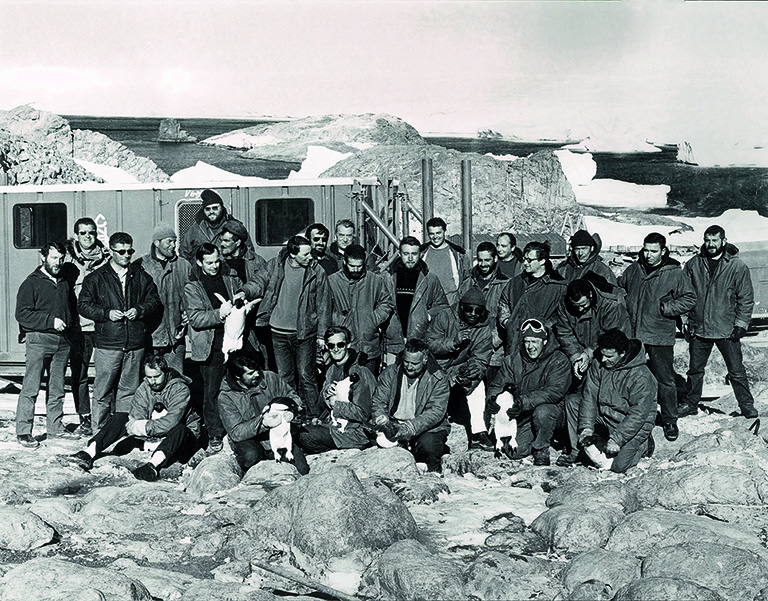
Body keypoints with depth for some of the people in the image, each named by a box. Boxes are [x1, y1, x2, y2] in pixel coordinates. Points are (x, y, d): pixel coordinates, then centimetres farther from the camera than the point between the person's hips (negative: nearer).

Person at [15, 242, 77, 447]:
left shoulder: (65, 283, 18)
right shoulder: (31, 283, -1)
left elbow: (73, 308, 30)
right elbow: (22, 314, -9)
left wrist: (70, 322, 9)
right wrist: (51, 321, -15)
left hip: (62, 341, 6)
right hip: (39, 340, -6)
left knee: (57, 388, 9)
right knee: (31, 387, -7)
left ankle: (55, 427, 18)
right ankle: (23, 432, -5)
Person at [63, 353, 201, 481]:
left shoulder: (180, 388, -17)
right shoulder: (144, 388, -1)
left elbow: (171, 421, -30)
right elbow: (135, 420, -10)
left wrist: (146, 427, -28)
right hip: (149, 438, 5)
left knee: (178, 430, -40)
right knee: (119, 418, -9)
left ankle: (153, 465, -60)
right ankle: (88, 455, -24)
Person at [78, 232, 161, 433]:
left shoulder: (142, 277, 12)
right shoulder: (96, 278, 5)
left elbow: (155, 302, 13)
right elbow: (83, 305, 3)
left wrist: (139, 310, -7)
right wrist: (106, 313, -11)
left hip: (135, 344, 2)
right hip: (107, 344, -2)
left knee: (129, 390, 7)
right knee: (103, 391, -1)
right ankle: (99, 431, 8)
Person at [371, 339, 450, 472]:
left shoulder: (439, 379, -7)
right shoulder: (390, 373, 4)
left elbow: (436, 411, -17)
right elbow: (378, 402, 2)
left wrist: (410, 428, -31)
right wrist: (384, 422, -21)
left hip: (428, 428, -3)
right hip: (394, 425, 3)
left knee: (428, 443, -35)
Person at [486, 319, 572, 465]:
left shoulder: (559, 360, -11)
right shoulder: (512, 361, 3)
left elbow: (555, 391, -23)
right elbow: (497, 385, -1)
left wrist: (525, 401, -35)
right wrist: (492, 398, -26)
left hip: (552, 411, -3)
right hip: (522, 418, 3)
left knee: (542, 412, -37)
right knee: (515, 452, -15)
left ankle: (541, 451, -10)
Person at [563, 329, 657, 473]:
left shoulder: (642, 377, -26)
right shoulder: (598, 365, -9)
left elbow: (638, 415, -26)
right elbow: (589, 397, -9)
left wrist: (616, 440, -30)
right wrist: (586, 429, -19)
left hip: (634, 426, -5)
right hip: (604, 415, 6)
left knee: (618, 465, -18)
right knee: (571, 401, -10)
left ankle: (643, 445, 12)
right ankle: (577, 449, -3)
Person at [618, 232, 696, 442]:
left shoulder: (674, 273, -5)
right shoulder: (633, 270, 7)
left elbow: (690, 299, -3)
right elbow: (619, 287, 24)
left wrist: (665, 308, -12)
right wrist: (626, 303, 7)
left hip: (660, 337, -4)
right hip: (632, 334, 4)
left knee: (664, 379, -1)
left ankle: (670, 421, 14)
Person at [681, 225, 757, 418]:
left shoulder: (737, 267, -5)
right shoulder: (693, 264, 2)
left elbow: (746, 298, -2)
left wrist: (741, 323, -7)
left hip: (727, 330, -3)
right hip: (698, 329, 3)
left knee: (737, 371, 4)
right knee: (695, 370, 14)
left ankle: (746, 404, 20)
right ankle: (691, 403, 28)